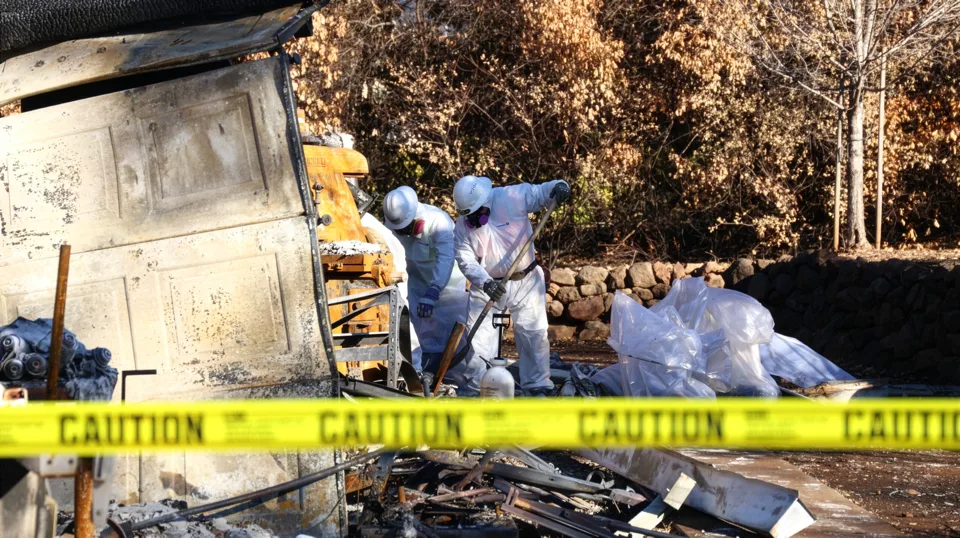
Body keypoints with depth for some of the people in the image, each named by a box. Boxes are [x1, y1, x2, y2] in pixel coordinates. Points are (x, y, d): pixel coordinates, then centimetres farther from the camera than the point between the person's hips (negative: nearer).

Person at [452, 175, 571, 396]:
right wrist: (485, 282, -27)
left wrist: (559, 186, -29)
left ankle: (537, 385, 11)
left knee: (533, 332, 1)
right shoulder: (463, 225, -7)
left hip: (525, 281, -1)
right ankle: (475, 384, 11)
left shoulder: (514, 197, -14)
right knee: (478, 334, 0)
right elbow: (466, 261, -12)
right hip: (487, 285, 1)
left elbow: (542, 192, -5)